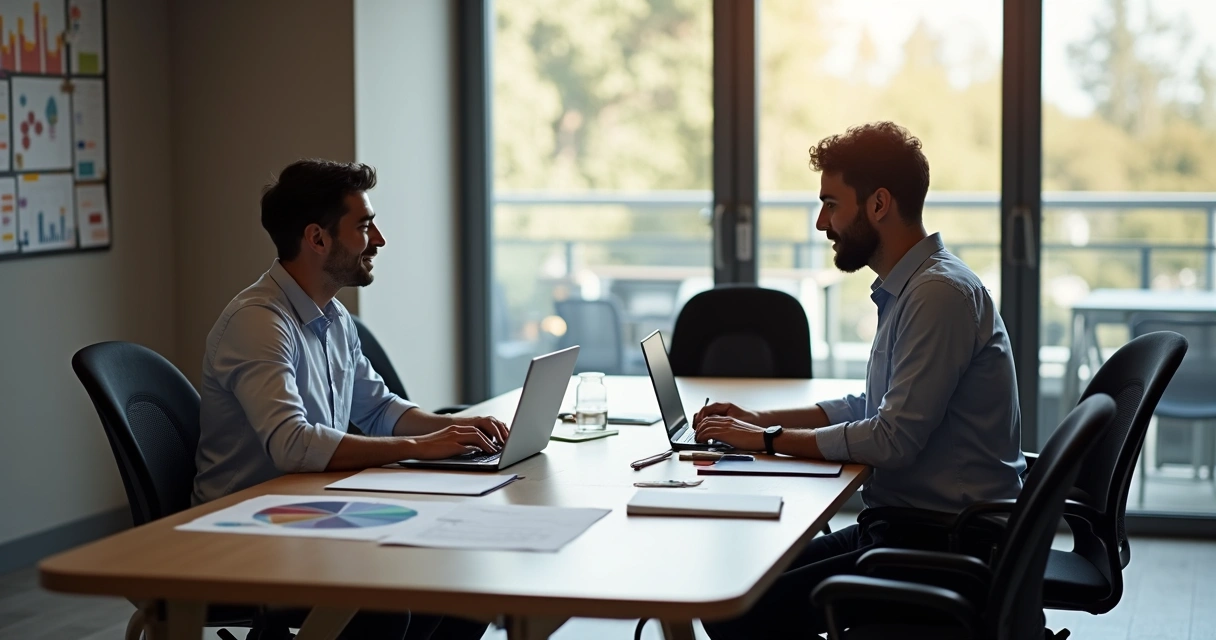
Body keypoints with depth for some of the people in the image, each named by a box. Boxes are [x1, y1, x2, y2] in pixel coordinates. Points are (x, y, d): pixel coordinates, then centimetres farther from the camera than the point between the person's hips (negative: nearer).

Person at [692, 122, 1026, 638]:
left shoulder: (940, 292, -18)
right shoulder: (907, 289, 14)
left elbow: (893, 440, -22)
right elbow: (871, 408, 25)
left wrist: (769, 439, -11)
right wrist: (759, 419, 14)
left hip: (946, 541, -10)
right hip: (904, 524, 10)